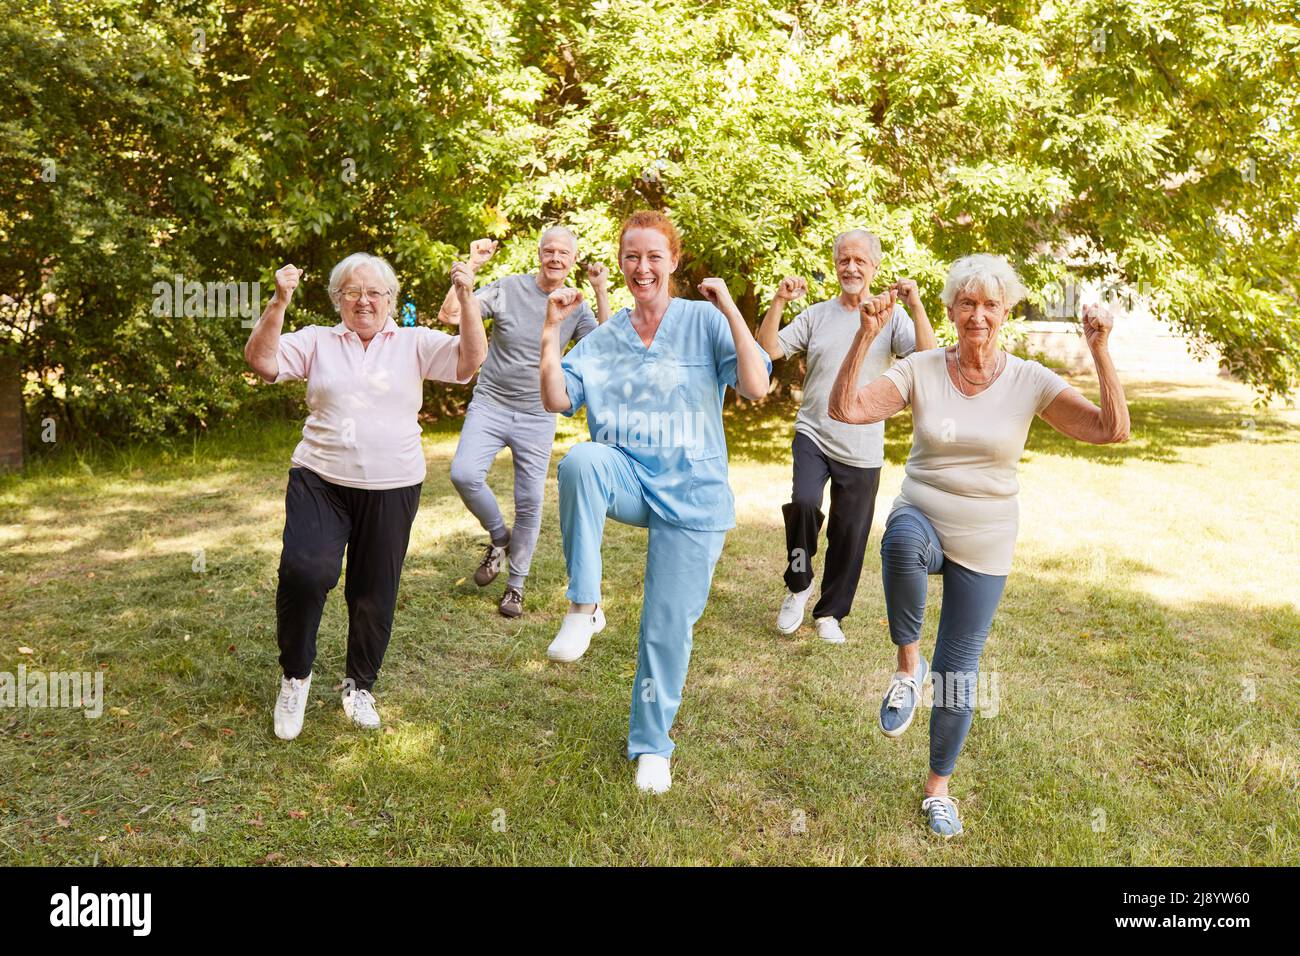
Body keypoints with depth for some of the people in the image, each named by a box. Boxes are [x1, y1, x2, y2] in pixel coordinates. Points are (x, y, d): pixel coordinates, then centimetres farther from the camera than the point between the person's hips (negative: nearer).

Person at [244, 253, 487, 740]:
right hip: (320, 481, 0)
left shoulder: (415, 343, 6)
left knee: (375, 593, 9)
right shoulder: (316, 340, 7)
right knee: (303, 571, -21)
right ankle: (295, 675, 5)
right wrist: (279, 303, -18)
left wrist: (467, 297, -19)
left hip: (392, 487, 1)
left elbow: (472, 358, -8)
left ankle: (359, 685, 32)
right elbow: (261, 359, -7)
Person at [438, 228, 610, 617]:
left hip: (537, 418, 1)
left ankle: (516, 583, 22)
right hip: (490, 406, -1)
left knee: (530, 503, 3)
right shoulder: (507, 289, -3)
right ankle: (499, 537, 7)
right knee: (464, 474, -23)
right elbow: (449, 314, -9)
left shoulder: (575, 308, 4)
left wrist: (601, 291, -15)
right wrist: (471, 265, -16)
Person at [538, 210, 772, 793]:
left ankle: (651, 745, 25)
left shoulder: (704, 321, -4)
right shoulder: (604, 337, 7)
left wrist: (731, 311, -19)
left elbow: (756, 387, -16)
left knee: (669, 629, 2)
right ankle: (583, 608, -22)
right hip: (626, 480, 2)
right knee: (580, 460, -34)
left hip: (691, 492, -2)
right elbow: (556, 401, 1)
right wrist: (551, 331, -6)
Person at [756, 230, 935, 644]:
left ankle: (830, 613, 28)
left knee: (849, 535, 7)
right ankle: (798, 584, 2)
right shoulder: (816, 315, 7)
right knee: (804, 502, -25)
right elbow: (767, 350, -2)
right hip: (812, 435, 0)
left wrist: (916, 307, -22)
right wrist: (779, 303, -13)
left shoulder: (892, 316, 2)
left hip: (862, 450, 0)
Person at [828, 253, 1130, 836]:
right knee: (902, 537, -40)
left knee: (959, 671, 7)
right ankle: (908, 663, -16)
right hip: (921, 523, -1)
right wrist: (866, 335, -27)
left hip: (984, 547, 1)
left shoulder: (1030, 382, -6)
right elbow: (844, 409, -17)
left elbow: (1113, 430, -14)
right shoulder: (920, 371, -6)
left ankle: (938, 788, 30)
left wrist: (1100, 352, -24)